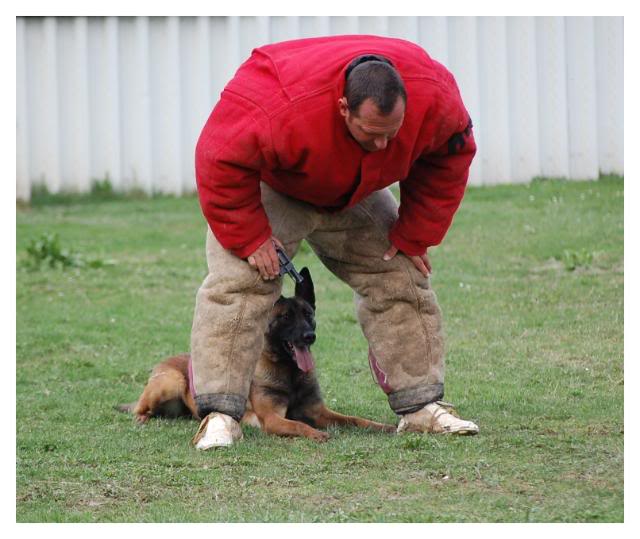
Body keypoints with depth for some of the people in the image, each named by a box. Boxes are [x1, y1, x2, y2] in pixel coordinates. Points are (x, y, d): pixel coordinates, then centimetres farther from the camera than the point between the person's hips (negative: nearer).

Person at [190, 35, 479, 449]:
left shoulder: (433, 95, -30)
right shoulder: (285, 108, -46)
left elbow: (448, 158, -9)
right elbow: (222, 164, -34)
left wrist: (414, 235, -9)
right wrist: (249, 238, -29)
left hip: (354, 196, 5)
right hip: (268, 189, -5)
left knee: (401, 279, 0)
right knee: (238, 284, -21)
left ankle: (421, 406, 6)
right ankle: (220, 414, -22)